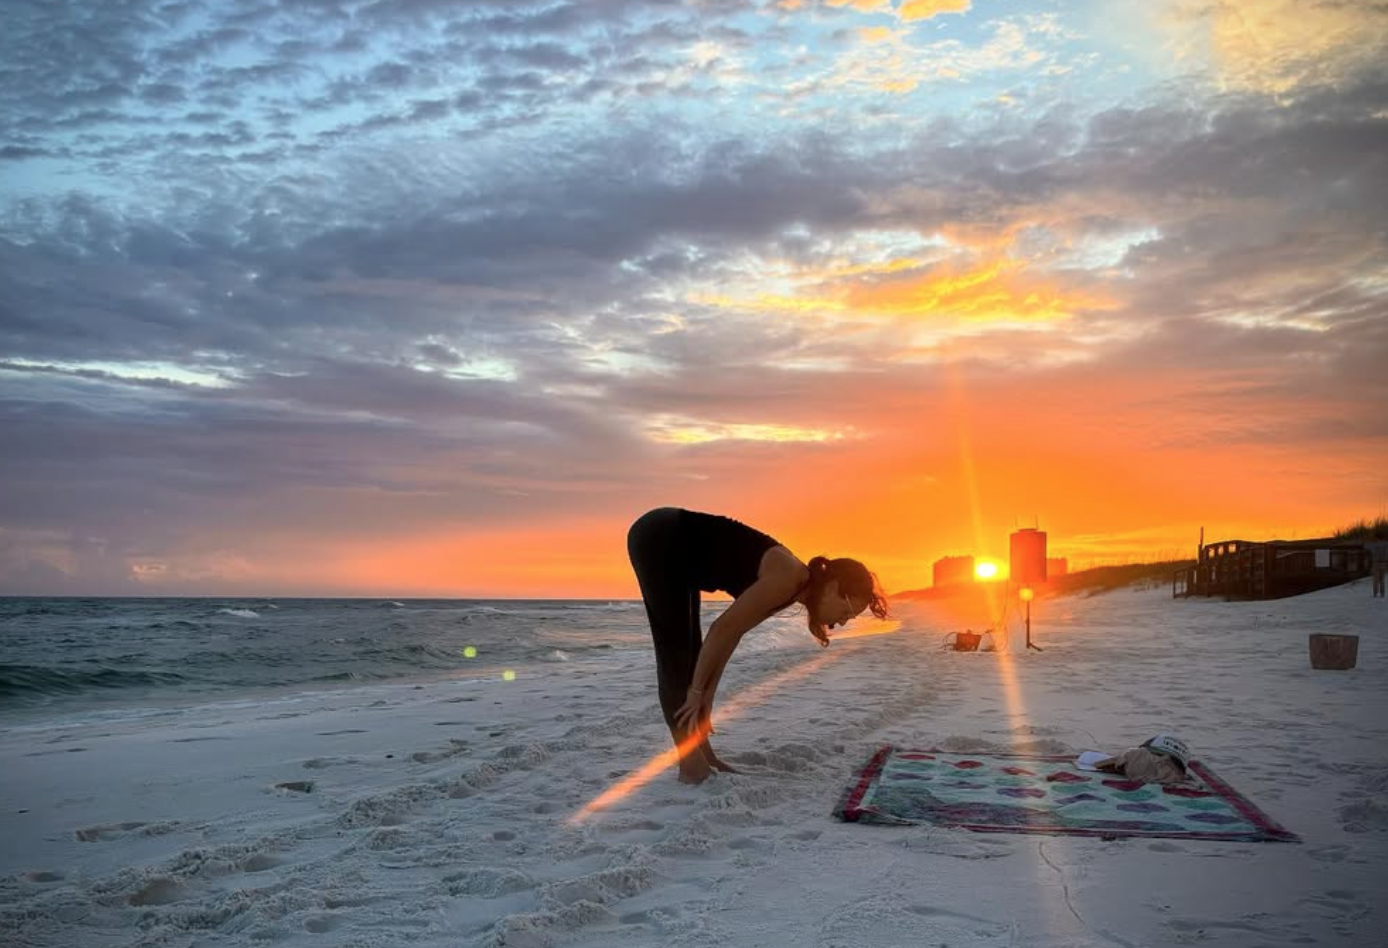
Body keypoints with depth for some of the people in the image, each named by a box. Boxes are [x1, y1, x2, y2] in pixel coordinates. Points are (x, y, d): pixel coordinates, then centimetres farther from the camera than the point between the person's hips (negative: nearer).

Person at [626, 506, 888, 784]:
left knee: (690, 650, 10)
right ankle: (691, 762, -3)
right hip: (658, 540, -9)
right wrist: (697, 690, -12)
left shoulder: (791, 588, 6)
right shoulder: (788, 578, -21)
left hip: (674, 547, 9)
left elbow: (731, 633, 10)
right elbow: (723, 628, -21)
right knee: (676, 651, -8)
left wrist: (704, 695, 10)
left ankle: (701, 751, 16)